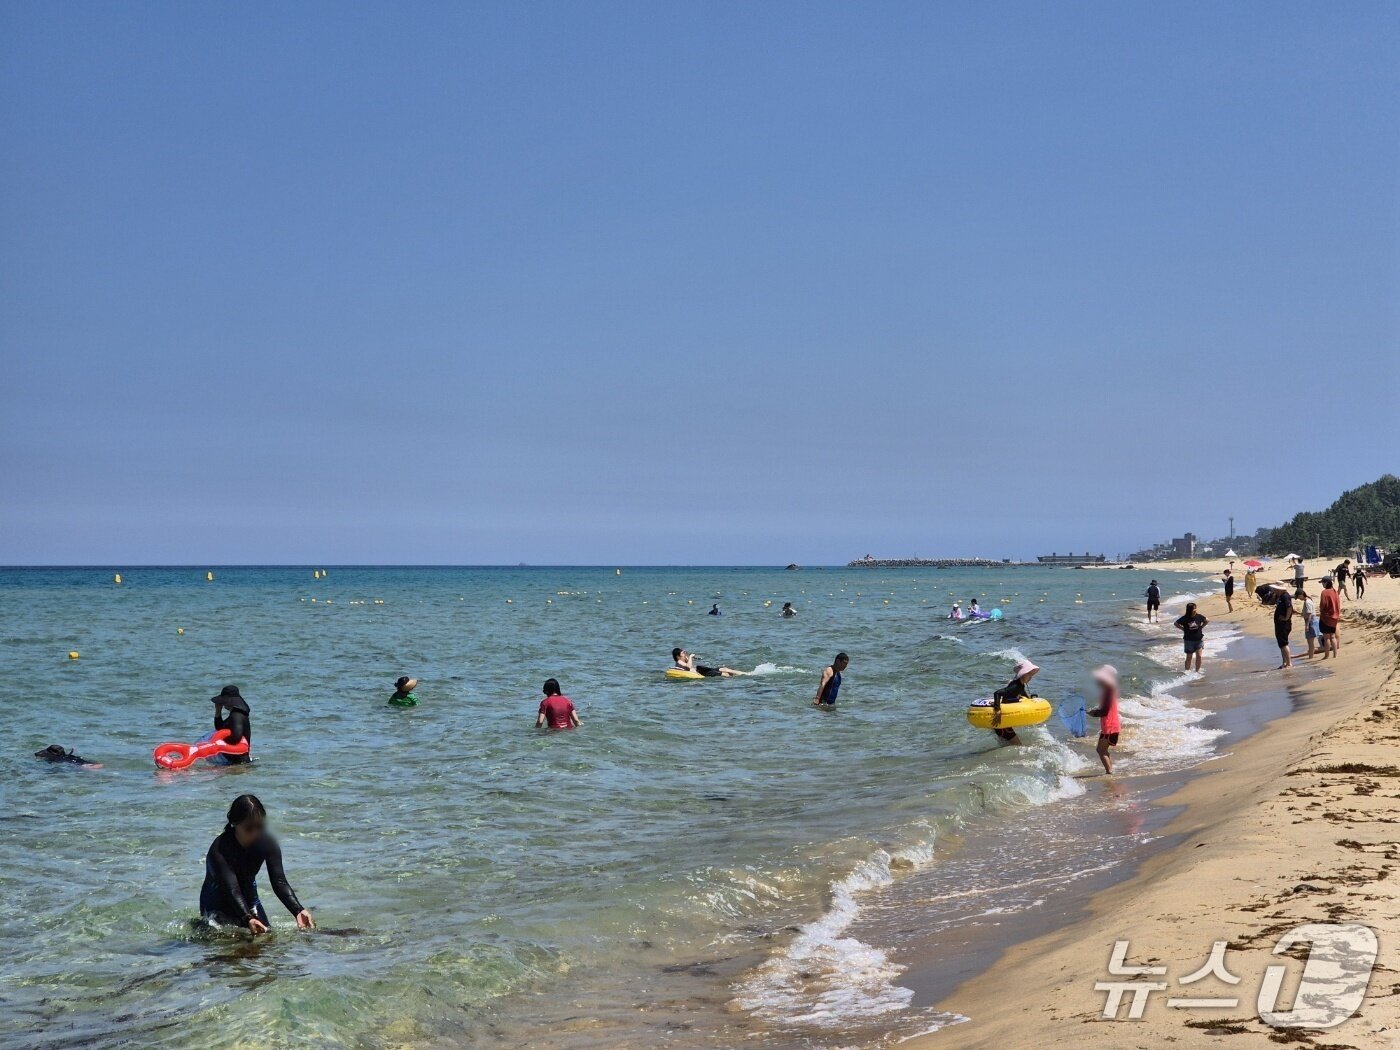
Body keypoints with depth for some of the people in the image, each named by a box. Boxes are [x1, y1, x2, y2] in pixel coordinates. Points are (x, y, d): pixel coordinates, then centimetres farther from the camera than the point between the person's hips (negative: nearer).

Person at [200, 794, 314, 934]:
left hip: (249, 901, 5)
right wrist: (248, 920, -55)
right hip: (218, 905, -5)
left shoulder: (268, 844, -15)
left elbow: (279, 882, -23)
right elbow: (231, 889, -39)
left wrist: (298, 911, -39)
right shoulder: (220, 849, -30)